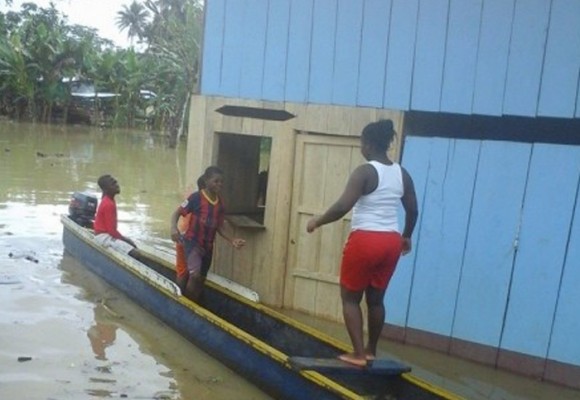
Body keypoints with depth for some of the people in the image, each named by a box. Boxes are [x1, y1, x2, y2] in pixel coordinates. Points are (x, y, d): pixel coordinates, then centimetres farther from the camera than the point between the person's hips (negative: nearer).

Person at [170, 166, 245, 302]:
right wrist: (174, 228, -29)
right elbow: (176, 213, -11)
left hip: (208, 246, 6)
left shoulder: (220, 203, 2)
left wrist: (231, 240, -4)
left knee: (201, 280, 15)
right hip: (192, 242, -6)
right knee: (195, 274, -26)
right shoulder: (196, 197, -14)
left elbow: (219, 227, 8)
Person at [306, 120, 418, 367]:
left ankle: (358, 354, 6)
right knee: (376, 298, 19)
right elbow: (413, 211, 15)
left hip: (365, 240, -7)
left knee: (350, 297, 8)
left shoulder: (365, 172, -12)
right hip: (391, 242, 7)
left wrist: (317, 221, -6)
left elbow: (343, 206, -21)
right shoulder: (402, 174, 8)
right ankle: (371, 350, 30)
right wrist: (406, 237, 30)